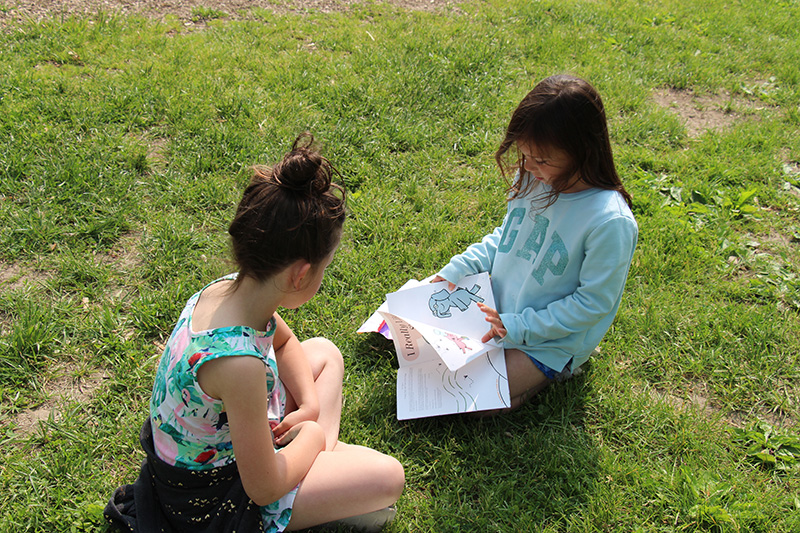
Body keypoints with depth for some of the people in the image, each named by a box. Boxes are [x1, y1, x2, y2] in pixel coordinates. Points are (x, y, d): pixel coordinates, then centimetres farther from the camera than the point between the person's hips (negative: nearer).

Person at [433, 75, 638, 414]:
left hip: (547, 342, -6)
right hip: (497, 309, 7)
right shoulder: (532, 178, -9)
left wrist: (518, 327, -22)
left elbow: (593, 303, -21)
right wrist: (457, 269, -4)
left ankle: (554, 372, 8)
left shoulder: (610, 221, -29)